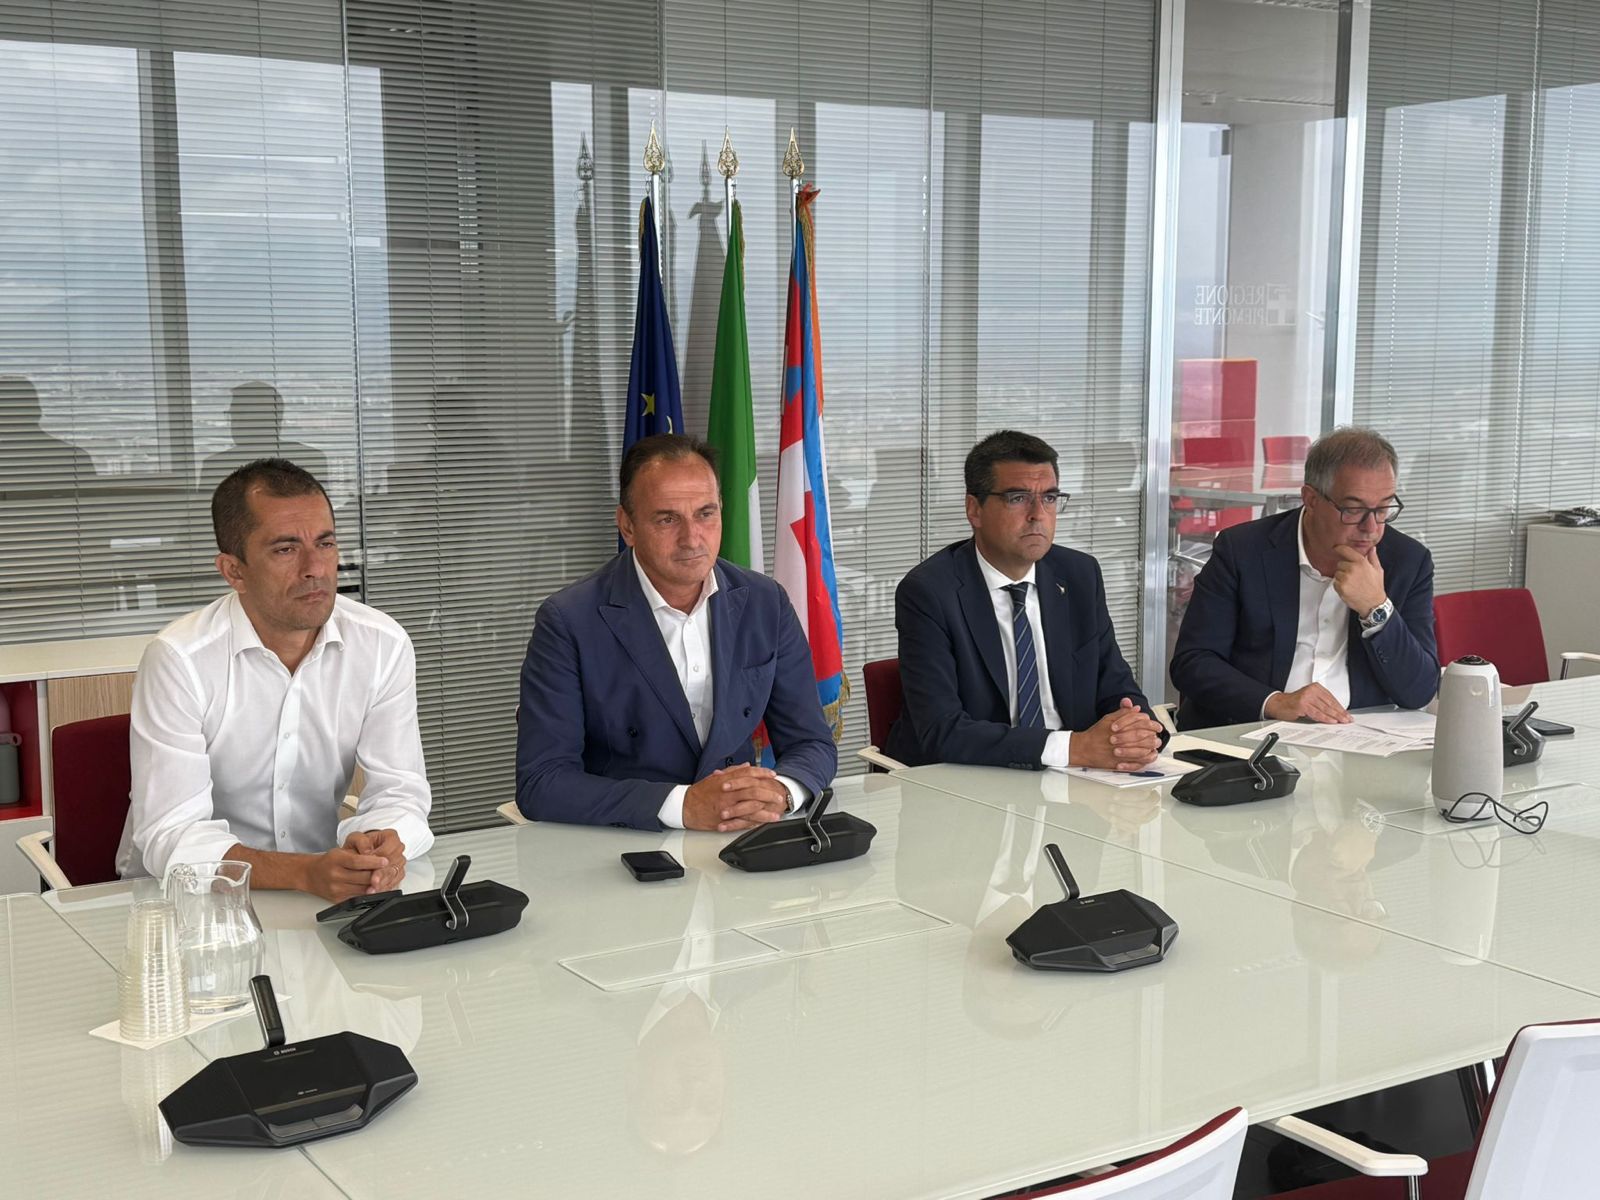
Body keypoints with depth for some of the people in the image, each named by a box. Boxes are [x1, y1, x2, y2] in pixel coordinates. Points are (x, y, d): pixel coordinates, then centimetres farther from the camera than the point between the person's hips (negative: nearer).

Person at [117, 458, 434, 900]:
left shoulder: (384, 646, -4)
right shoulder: (179, 660, -15)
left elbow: (399, 790, -3)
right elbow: (172, 836, -20)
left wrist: (384, 845, -27)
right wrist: (307, 873, -34)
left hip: (324, 887, 3)